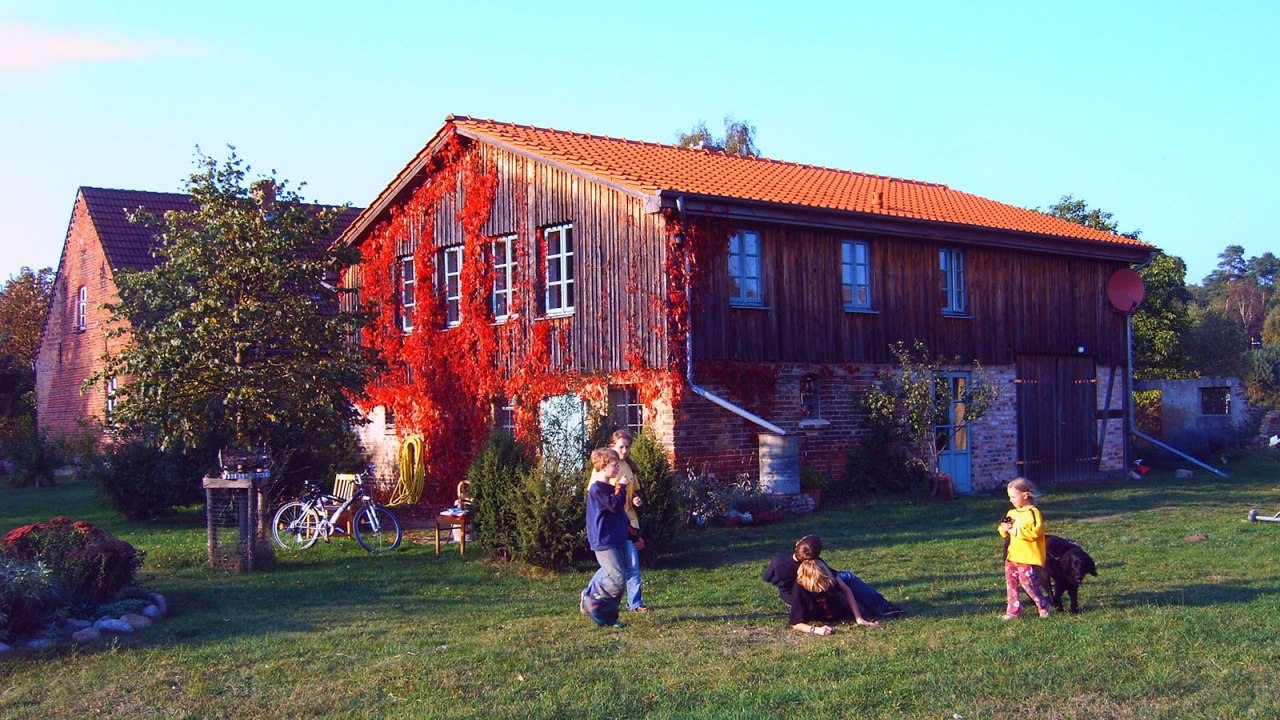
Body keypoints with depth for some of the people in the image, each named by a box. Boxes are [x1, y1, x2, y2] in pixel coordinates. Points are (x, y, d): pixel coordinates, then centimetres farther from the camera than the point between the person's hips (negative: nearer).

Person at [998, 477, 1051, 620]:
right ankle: (1013, 611, 12)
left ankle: (1043, 606, 13)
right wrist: (1004, 528, -4)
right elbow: (1005, 532, 19)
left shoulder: (1033, 513, -11)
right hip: (1012, 556, 8)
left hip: (1028, 558, -8)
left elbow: (1035, 533, -21)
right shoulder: (1011, 513, 13)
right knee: (1011, 584, 6)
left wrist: (1016, 531, -21)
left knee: (1028, 583, -6)